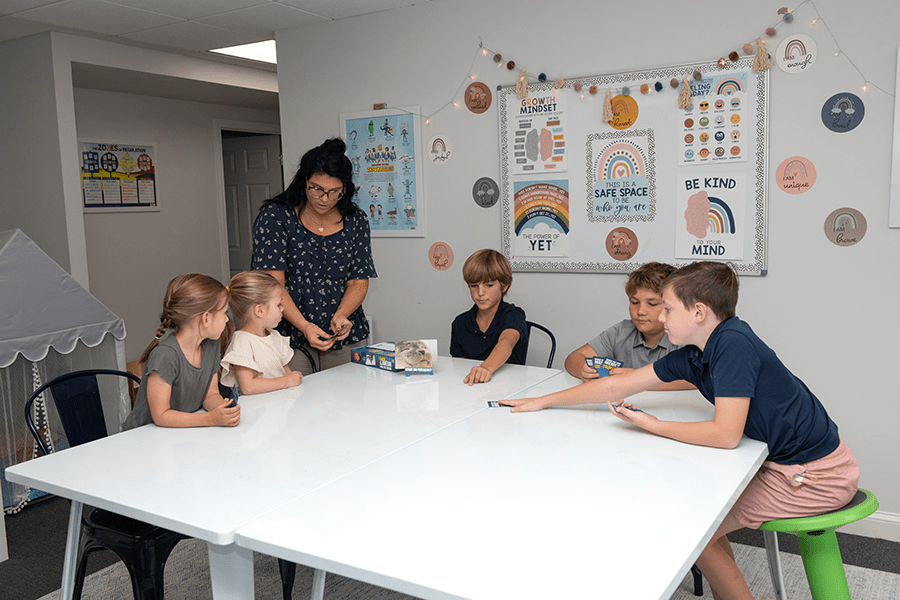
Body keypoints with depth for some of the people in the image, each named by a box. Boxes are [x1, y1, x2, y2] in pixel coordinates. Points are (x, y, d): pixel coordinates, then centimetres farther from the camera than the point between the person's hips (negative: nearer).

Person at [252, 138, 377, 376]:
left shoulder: (356, 220, 4)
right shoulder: (275, 216, -7)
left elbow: (359, 280, 4)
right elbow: (273, 283, -12)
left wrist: (341, 315, -16)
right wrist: (304, 326, -24)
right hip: (291, 337, -3)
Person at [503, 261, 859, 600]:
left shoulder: (733, 343, -24)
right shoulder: (692, 355, 1)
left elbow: (725, 435, -28)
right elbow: (617, 386, 6)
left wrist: (651, 425, -16)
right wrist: (542, 402, 9)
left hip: (818, 474, -8)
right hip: (783, 459, 8)